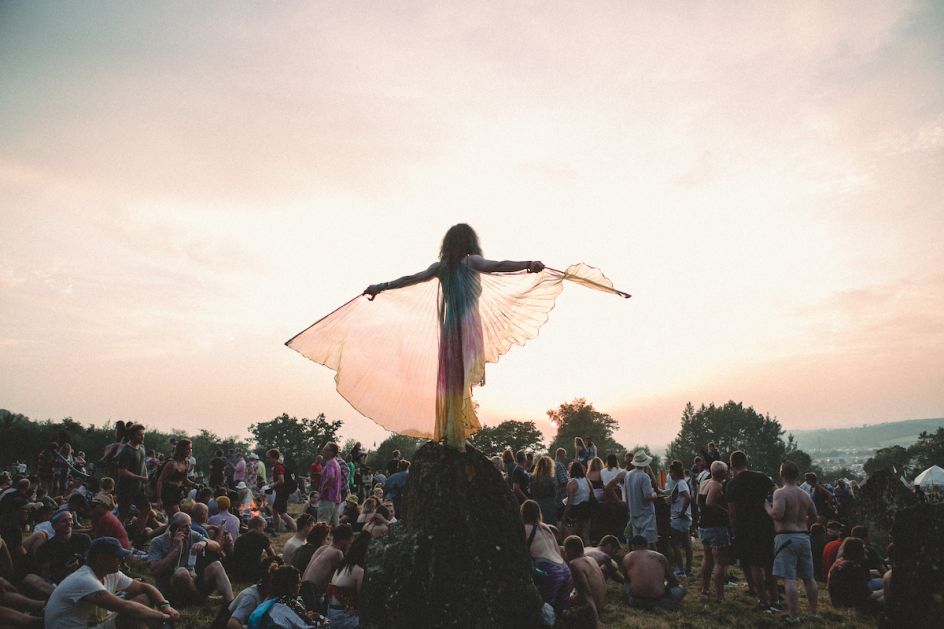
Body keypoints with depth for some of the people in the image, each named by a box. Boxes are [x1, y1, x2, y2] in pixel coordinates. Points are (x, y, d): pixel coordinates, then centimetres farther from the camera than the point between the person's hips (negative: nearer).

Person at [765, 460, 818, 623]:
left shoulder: (780, 493, -12)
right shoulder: (805, 495, 10)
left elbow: (777, 514, -24)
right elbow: (814, 517, 17)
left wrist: (767, 506, -6)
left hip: (786, 537, -7)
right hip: (804, 536, 7)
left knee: (789, 579, -6)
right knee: (808, 578, 16)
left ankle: (794, 615, -6)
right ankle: (813, 612, 25)